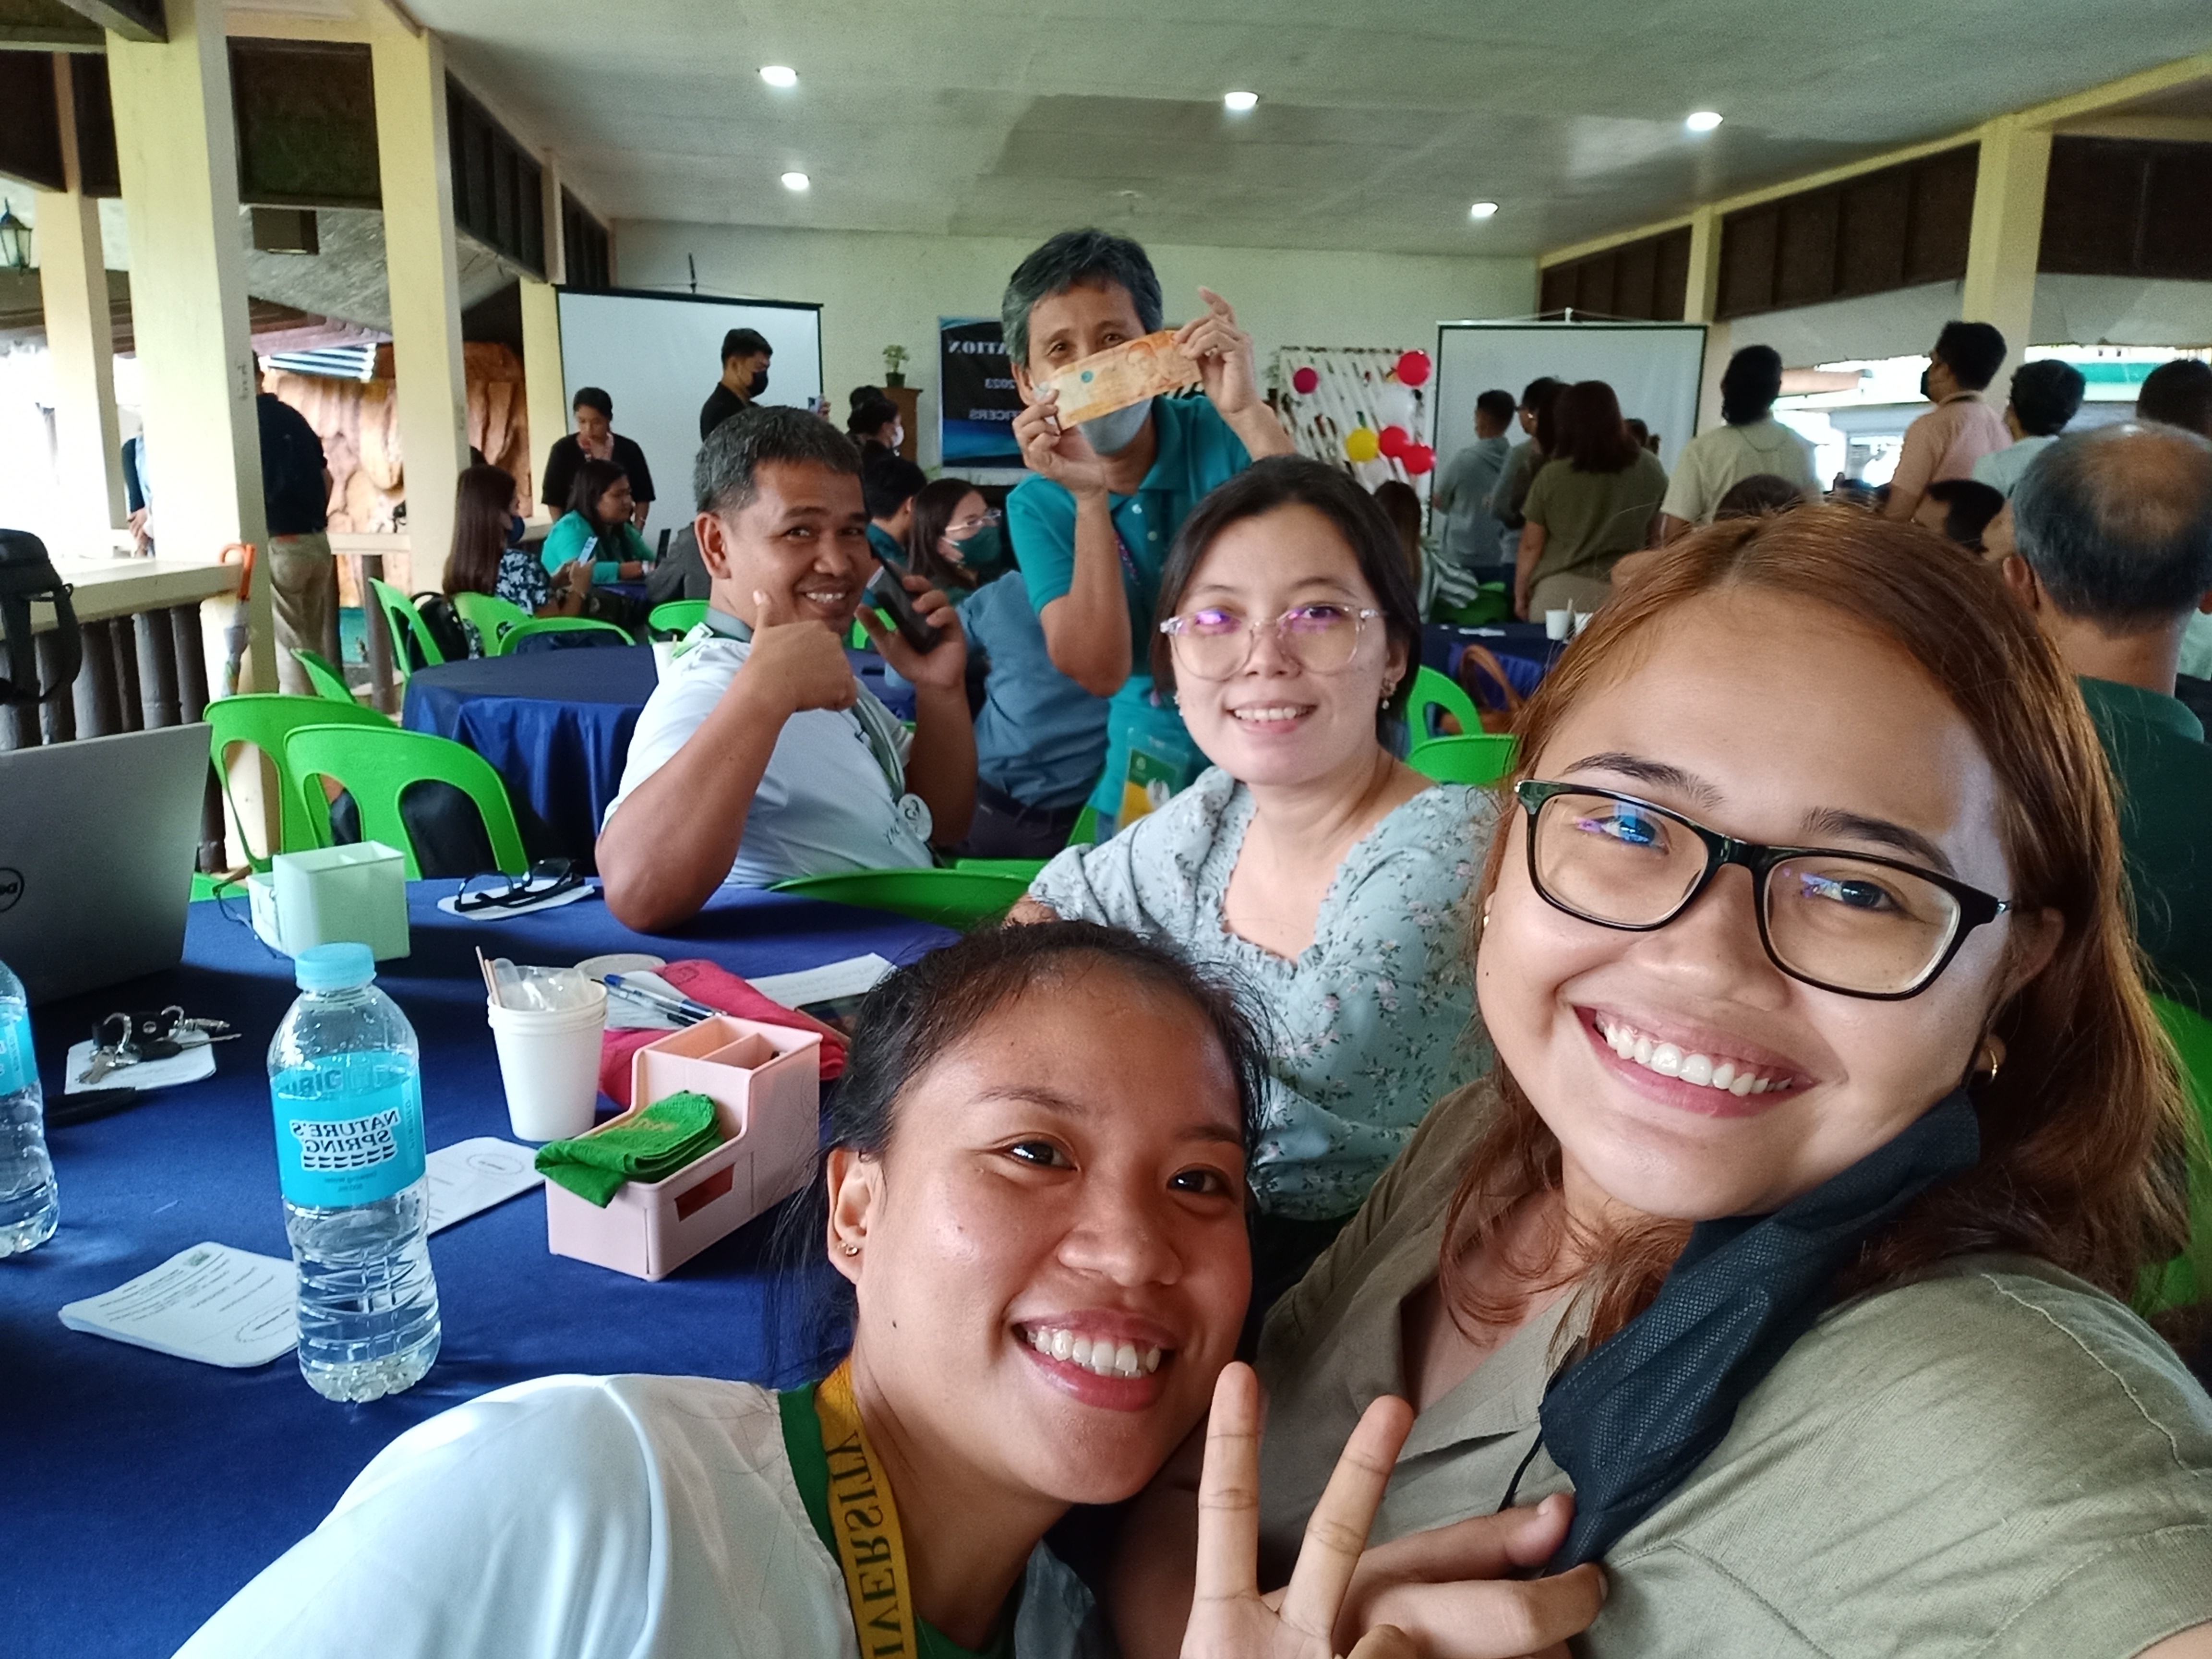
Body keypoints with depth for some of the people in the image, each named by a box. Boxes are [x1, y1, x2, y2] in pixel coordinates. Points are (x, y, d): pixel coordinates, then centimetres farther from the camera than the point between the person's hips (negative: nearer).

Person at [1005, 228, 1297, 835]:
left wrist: (1249, 413, -29)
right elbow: (1099, 672, -15)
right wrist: (1090, 499, -21)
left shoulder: (1226, 436, -8)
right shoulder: (1037, 506, -2)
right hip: (1151, 779, 2)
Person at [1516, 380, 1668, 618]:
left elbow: (1531, 545, -1)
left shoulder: (1553, 475, -6)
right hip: (1626, 591, 2)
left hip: (1560, 593, -2)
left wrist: (1520, 595, 11)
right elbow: (1657, 534, 12)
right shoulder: (1649, 468, 2)